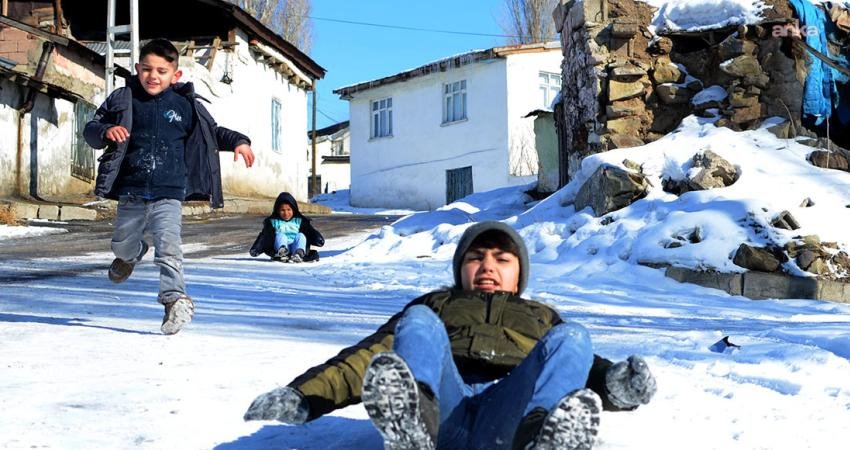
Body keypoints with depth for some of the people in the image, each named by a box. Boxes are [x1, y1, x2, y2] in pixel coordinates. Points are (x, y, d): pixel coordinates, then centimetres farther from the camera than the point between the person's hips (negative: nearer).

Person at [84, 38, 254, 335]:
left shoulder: (185, 104, 3)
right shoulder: (123, 99, 3)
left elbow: (212, 132, 15)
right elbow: (91, 129, 6)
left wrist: (238, 141, -3)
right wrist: (106, 131, -17)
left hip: (168, 195, -3)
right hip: (130, 193, 3)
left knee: (168, 246, -19)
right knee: (122, 243, 22)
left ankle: (175, 299, -18)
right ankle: (132, 255, 56)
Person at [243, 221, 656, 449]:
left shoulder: (541, 317, 38)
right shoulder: (437, 304, 36)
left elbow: (585, 370, 21)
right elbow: (372, 354, 21)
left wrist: (618, 383, -5)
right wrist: (302, 395, 4)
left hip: (509, 414, 0)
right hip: (442, 405, 0)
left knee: (570, 338, -20)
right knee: (418, 322, -21)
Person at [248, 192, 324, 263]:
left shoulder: (299, 220, 18)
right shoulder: (273, 221, 16)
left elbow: (310, 232, 7)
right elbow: (264, 236, 8)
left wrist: (318, 239, -14)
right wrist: (256, 249, -7)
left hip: (296, 246, 1)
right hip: (279, 247, -1)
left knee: (300, 236, -24)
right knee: (280, 236, -26)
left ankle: (299, 253, -53)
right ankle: (282, 251, -58)